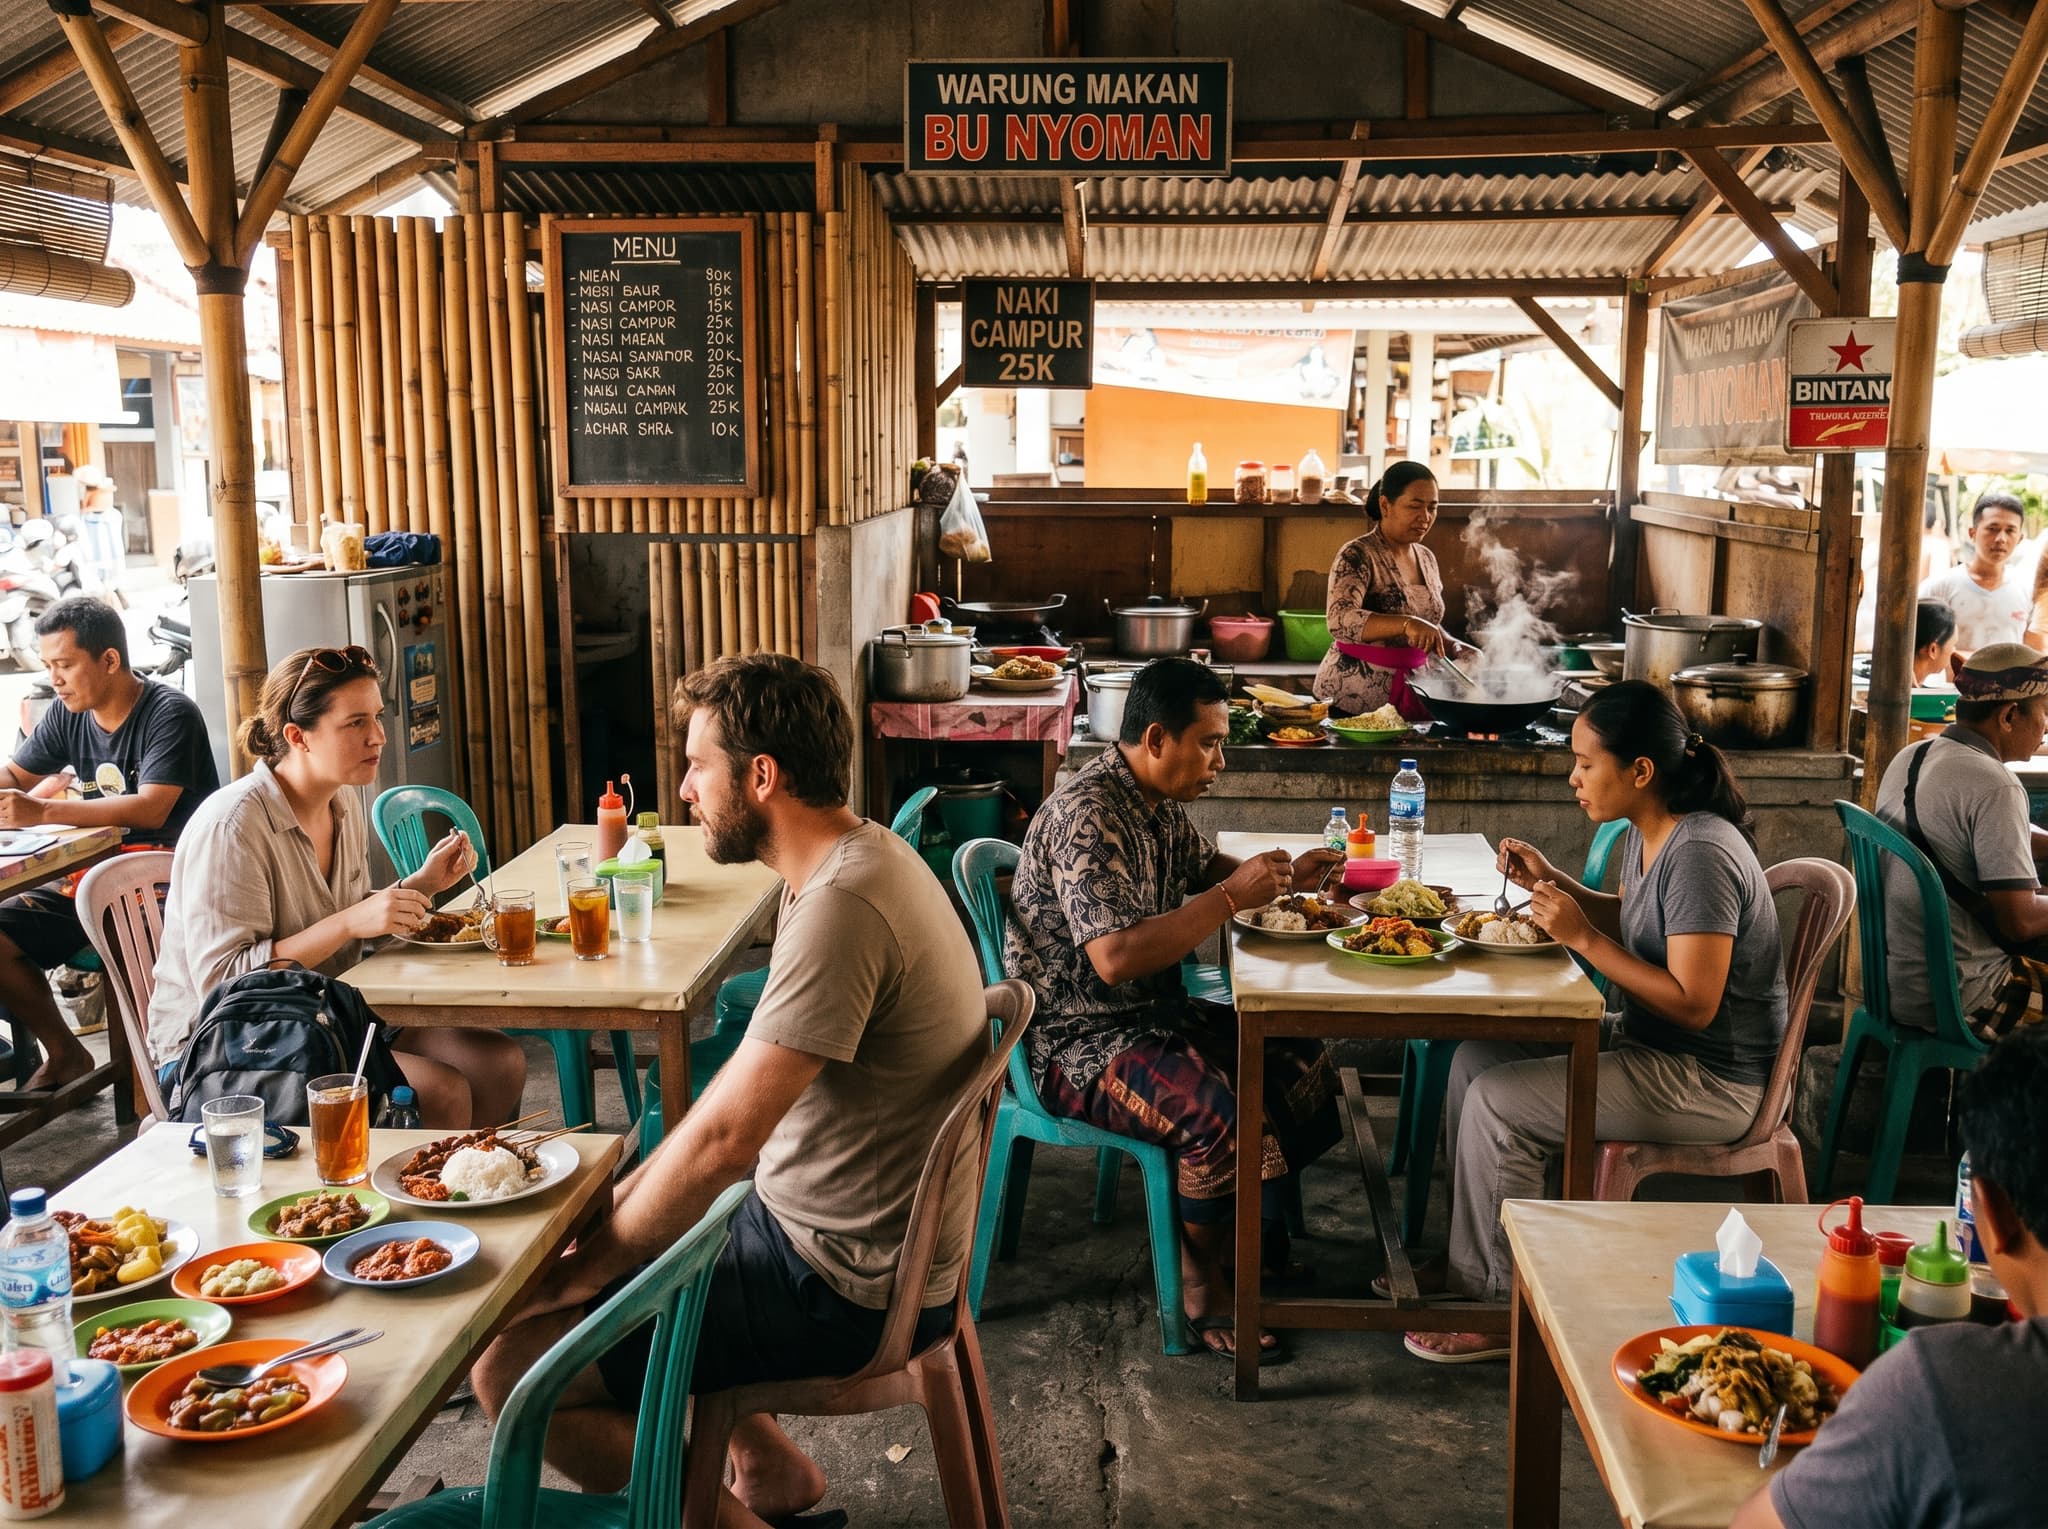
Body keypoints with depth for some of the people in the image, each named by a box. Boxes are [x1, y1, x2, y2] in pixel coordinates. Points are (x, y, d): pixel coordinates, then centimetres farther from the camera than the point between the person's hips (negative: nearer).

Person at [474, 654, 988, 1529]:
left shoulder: (843, 907, -27)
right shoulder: (861, 860, 6)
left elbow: (723, 1138, -28)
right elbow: (749, 1102, 13)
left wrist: (585, 1269, -13)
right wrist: (621, 1210, 7)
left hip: (847, 1289, -10)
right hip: (862, 1237, 10)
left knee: (511, 1369, -10)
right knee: (614, 1232, 23)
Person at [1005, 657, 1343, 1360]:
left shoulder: (1160, 801, 7)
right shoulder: (1086, 815, -23)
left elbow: (1204, 865, 27)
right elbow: (1116, 957, -32)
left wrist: (1285, 874, 7)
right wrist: (1233, 897, -26)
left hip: (1156, 1015, 10)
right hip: (1077, 1044, -10)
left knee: (1303, 1062, 2)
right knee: (1221, 1113, -30)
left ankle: (1263, 1227, 21)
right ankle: (1201, 1276, -5)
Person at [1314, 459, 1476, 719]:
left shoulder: (1426, 558, 9)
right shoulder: (1357, 556, -13)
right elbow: (1340, 621, -30)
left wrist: (1454, 647, 4)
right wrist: (1406, 624, -42)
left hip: (1414, 694, 6)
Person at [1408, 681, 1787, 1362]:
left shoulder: (1701, 854, -24)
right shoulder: (1647, 834, 5)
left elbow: (1694, 1005, -27)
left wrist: (1581, 936, -24)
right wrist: (1555, 884, 6)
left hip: (1709, 1082, -10)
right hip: (1650, 1049, 10)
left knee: (1497, 1102, -18)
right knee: (1476, 1059, 3)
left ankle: (1503, 1310, -4)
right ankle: (1467, 1260, 11)